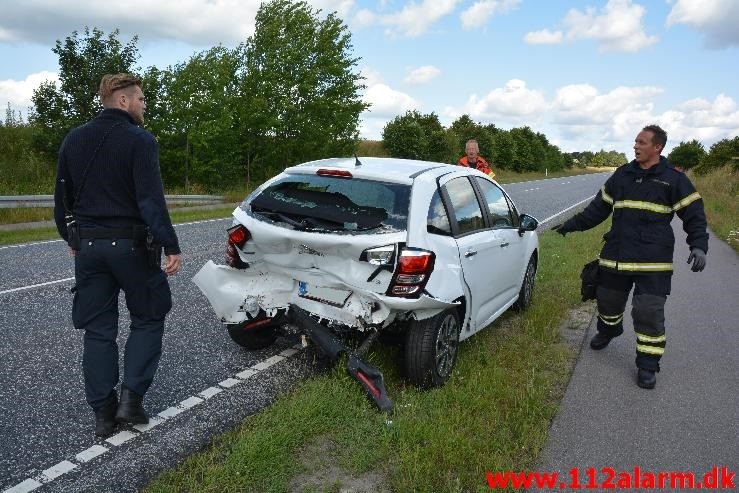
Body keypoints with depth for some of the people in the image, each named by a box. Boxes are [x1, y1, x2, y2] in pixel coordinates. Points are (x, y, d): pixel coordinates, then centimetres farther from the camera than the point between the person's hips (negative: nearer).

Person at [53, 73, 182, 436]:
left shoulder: (74, 140, 9)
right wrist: (171, 247, -21)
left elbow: (62, 199, 14)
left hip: (88, 246, 6)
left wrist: (72, 240, 25)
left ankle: (102, 413, 16)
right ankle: (131, 398, 4)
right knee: (147, 320, 12)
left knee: (98, 330, 11)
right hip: (130, 246, -5)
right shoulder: (139, 141, -11)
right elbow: (151, 200, -21)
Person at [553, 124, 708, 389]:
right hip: (615, 255, 4)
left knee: (649, 311, -6)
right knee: (608, 298, 16)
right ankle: (608, 330, 48)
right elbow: (599, 207, 16)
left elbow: (694, 214, 0)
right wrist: (571, 224, 12)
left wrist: (699, 246, -13)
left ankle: (647, 364, 9)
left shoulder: (674, 179, -1)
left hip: (653, 260, -4)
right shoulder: (622, 174, 10)